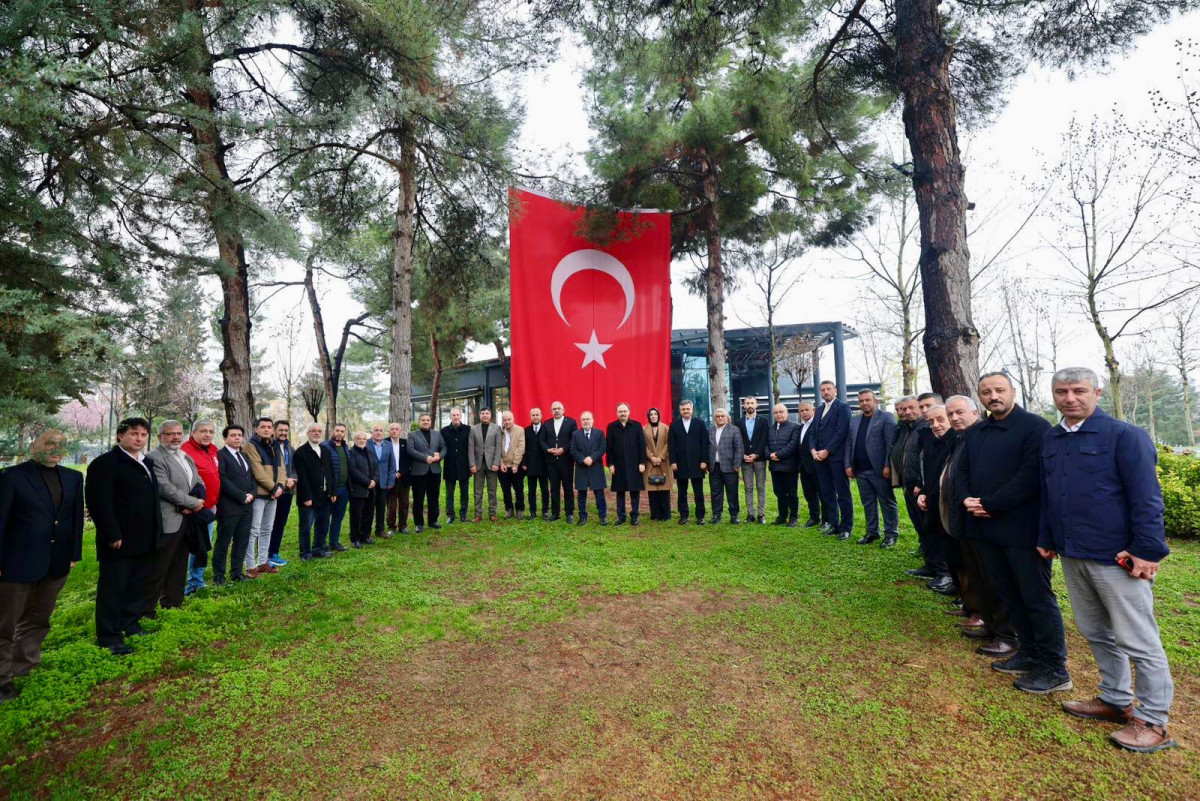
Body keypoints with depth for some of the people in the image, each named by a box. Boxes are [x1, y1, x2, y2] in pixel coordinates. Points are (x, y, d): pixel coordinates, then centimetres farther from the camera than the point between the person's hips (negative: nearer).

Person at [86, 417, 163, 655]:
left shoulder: (147, 463, 15)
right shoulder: (105, 463, -12)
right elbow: (99, 502, -18)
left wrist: (156, 531, 15)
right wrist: (112, 535, -21)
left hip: (145, 539, 8)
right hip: (120, 540, -8)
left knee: (137, 586, 16)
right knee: (113, 589, 2)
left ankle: (130, 625, 29)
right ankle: (109, 636, 11)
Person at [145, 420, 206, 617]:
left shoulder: (186, 457, 16)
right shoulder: (154, 458, -11)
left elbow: (199, 483, 13)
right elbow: (165, 488, -19)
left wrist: (192, 505, -5)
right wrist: (193, 503, -12)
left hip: (187, 519, 8)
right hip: (167, 521, -8)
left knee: (179, 565, 16)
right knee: (158, 569, -1)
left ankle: (173, 601, 27)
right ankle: (146, 609, 10)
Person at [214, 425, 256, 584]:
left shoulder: (244, 456, 17)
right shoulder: (220, 455, -7)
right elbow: (223, 480, -15)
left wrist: (251, 494, 0)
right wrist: (242, 496, -14)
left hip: (246, 506, 7)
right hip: (229, 506, -7)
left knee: (242, 541, 10)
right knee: (223, 542, 4)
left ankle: (237, 572, 20)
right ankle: (218, 575, 15)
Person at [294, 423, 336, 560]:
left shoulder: (326, 451, 13)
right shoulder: (301, 452, -6)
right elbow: (302, 477, -12)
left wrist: (333, 492, 6)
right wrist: (306, 497, -16)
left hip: (325, 496, 6)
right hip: (309, 497, -6)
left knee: (323, 526, 13)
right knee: (306, 527, 3)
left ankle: (318, 549, 25)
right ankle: (305, 553, 15)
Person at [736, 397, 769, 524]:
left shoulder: (763, 422, 4)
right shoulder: (739, 422, 8)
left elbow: (764, 441, -3)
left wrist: (756, 455, -13)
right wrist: (743, 455, -7)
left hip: (759, 459, -1)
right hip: (745, 460, 1)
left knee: (761, 487, 2)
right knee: (748, 488, 3)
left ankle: (761, 514, 6)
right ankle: (750, 514, 7)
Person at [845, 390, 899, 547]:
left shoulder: (886, 417, -4)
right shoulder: (854, 420, 14)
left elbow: (891, 443, -10)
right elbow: (849, 444, 14)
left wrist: (887, 465, -16)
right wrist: (848, 465, 6)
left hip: (879, 469, -6)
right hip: (860, 470, 6)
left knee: (887, 502, 4)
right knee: (868, 503, 13)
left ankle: (891, 534, 13)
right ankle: (872, 532, 22)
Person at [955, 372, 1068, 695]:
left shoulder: (1034, 426, -9)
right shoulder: (975, 433, 14)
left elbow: (1031, 475, -19)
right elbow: (962, 472, 13)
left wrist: (990, 505, -18)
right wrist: (966, 499, -7)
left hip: (1022, 529, -7)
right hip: (986, 528, 7)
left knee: (1038, 598, 2)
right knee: (1009, 595, 16)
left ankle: (1055, 670, 15)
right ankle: (1029, 654, 31)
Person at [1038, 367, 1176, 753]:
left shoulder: (1124, 436, -9)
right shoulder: (1050, 440, 9)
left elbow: (1146, 497, -13)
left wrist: (1147, 550, -17)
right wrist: (1046, 540, 16)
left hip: (1116, 557, -6)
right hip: (1073, 555, 6)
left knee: (1137, 640, 4)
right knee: (1096, 633, 18)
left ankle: (1153, 722, 19)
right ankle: (1115, 700, 33)